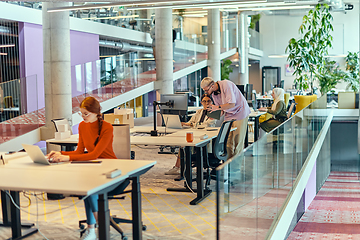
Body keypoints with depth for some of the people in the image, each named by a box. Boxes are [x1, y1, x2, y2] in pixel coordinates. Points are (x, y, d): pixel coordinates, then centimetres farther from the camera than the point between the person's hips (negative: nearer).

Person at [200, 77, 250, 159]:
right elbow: (222, 108, 9)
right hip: (229, 115, 7)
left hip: (240, 113, -7)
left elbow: (232, 104, -26)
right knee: (228, 141, 2)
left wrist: (217, 107, -25)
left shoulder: (226, 85, -22)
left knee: (238, 142, -5)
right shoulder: (213, 93, 2)